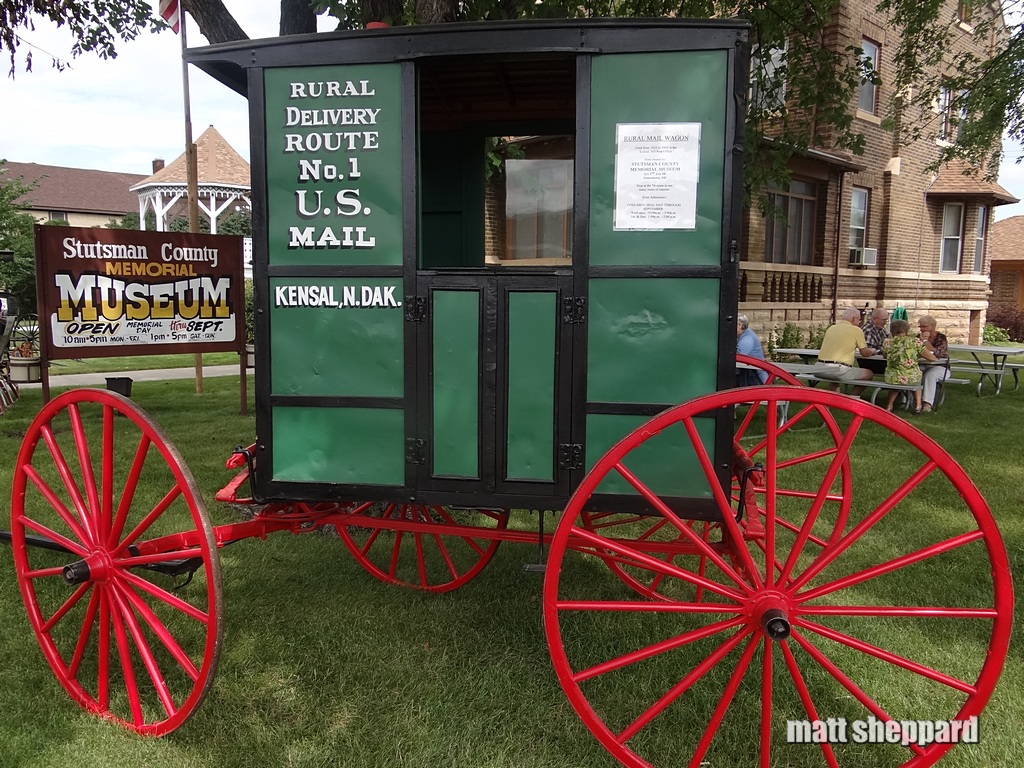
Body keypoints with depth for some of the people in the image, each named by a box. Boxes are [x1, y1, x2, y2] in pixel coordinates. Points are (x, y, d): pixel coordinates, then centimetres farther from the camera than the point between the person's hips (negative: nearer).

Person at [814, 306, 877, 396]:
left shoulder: (831, 328, 17)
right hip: (839, 370, -6)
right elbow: (865, 353, 9)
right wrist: (872, 350, 31)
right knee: (869, 374, 13)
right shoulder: (856, 330, 1)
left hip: (819, 369, 6)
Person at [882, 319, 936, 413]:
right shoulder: (915, 341, 1)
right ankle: (918, 405, 28)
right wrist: (917, 354, 24)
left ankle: (889, 405, 30)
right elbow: (932, 358, 6)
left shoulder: (887, 342, 5)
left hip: (891, 378, 1)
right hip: (911, 377, -1)